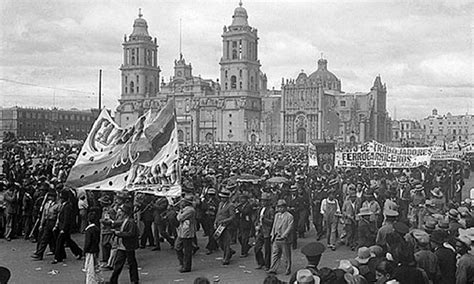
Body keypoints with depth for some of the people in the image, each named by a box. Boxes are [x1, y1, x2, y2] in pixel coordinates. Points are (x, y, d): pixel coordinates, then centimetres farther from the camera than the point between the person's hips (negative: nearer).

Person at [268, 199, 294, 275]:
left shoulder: (289, 216, -8)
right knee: (275, 254, 6)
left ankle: (288, 269, 16)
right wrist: (272, 235, 8)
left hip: (285, 239, -6)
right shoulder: (276, 215, 14)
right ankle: (273, 269, 10)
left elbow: (290, 228, -13)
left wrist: (283, 236, -18)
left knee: (287, 256, 5)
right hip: (276, 239, 6)